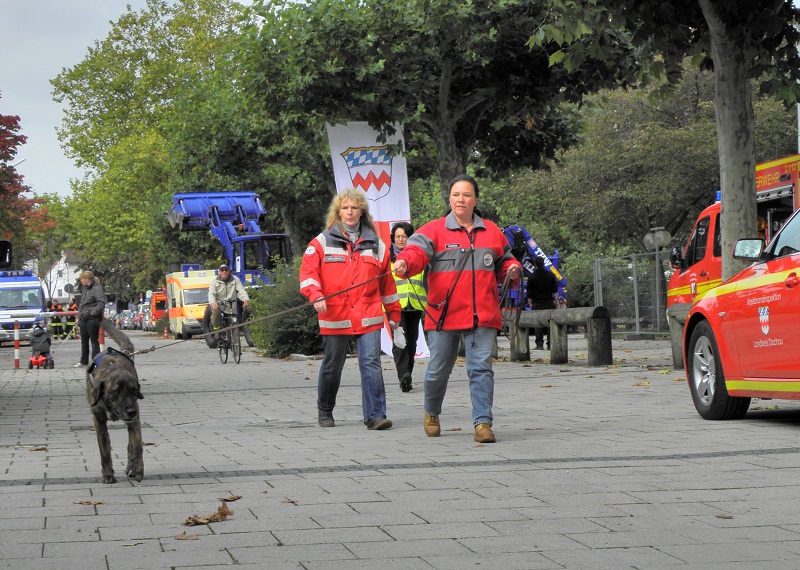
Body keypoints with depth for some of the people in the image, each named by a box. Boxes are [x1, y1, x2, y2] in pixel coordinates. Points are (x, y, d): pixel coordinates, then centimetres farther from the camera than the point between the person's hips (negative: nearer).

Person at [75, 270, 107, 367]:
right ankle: (84, 361, 23)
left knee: (94, 340, -2)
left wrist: (92, 313, -19)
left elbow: (101, 303, -19)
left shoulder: (97, 288, -11)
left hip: (93, 319, -9)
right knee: (84, 340, 14)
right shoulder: (84, 289, 16)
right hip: (83, 319, 9)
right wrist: (79, 316, 15)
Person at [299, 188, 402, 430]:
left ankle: (375, 415, -12)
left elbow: (387, 281, 18)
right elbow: (308, 272, -1)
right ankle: (324, 411, 29)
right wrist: (316, 295, -19)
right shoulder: (322, 242, 7)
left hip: (368, 317, 1)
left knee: (371, 363, -10)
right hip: (334, 317, -1)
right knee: (332, 366, 10)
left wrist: (394, 313, 19)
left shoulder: (375, 244, 13)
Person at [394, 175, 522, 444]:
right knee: (438, 371, 8)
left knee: (481, 369, -8)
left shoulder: (492, 232, 13)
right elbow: (416, 250, -17)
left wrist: (513, 270, 2)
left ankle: (482, 423, -6)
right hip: (443, 316, -1)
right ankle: (431, 413, 33)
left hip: (482, 318, 1)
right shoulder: (434, 230, 2)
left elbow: (504, 261, 25)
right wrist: (404, 262, -39)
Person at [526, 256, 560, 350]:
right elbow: (555, 290, 5)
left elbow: (529, 293, 0)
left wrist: (530, 303, 10)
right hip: (549, 302, 2)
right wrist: (556, 302, 11)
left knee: (538, 325, -1)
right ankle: (550, 344, 3)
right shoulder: (550, 275, 3)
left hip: (537, 303, -1)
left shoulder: (532, 277, -2)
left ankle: (539, 344, -7)